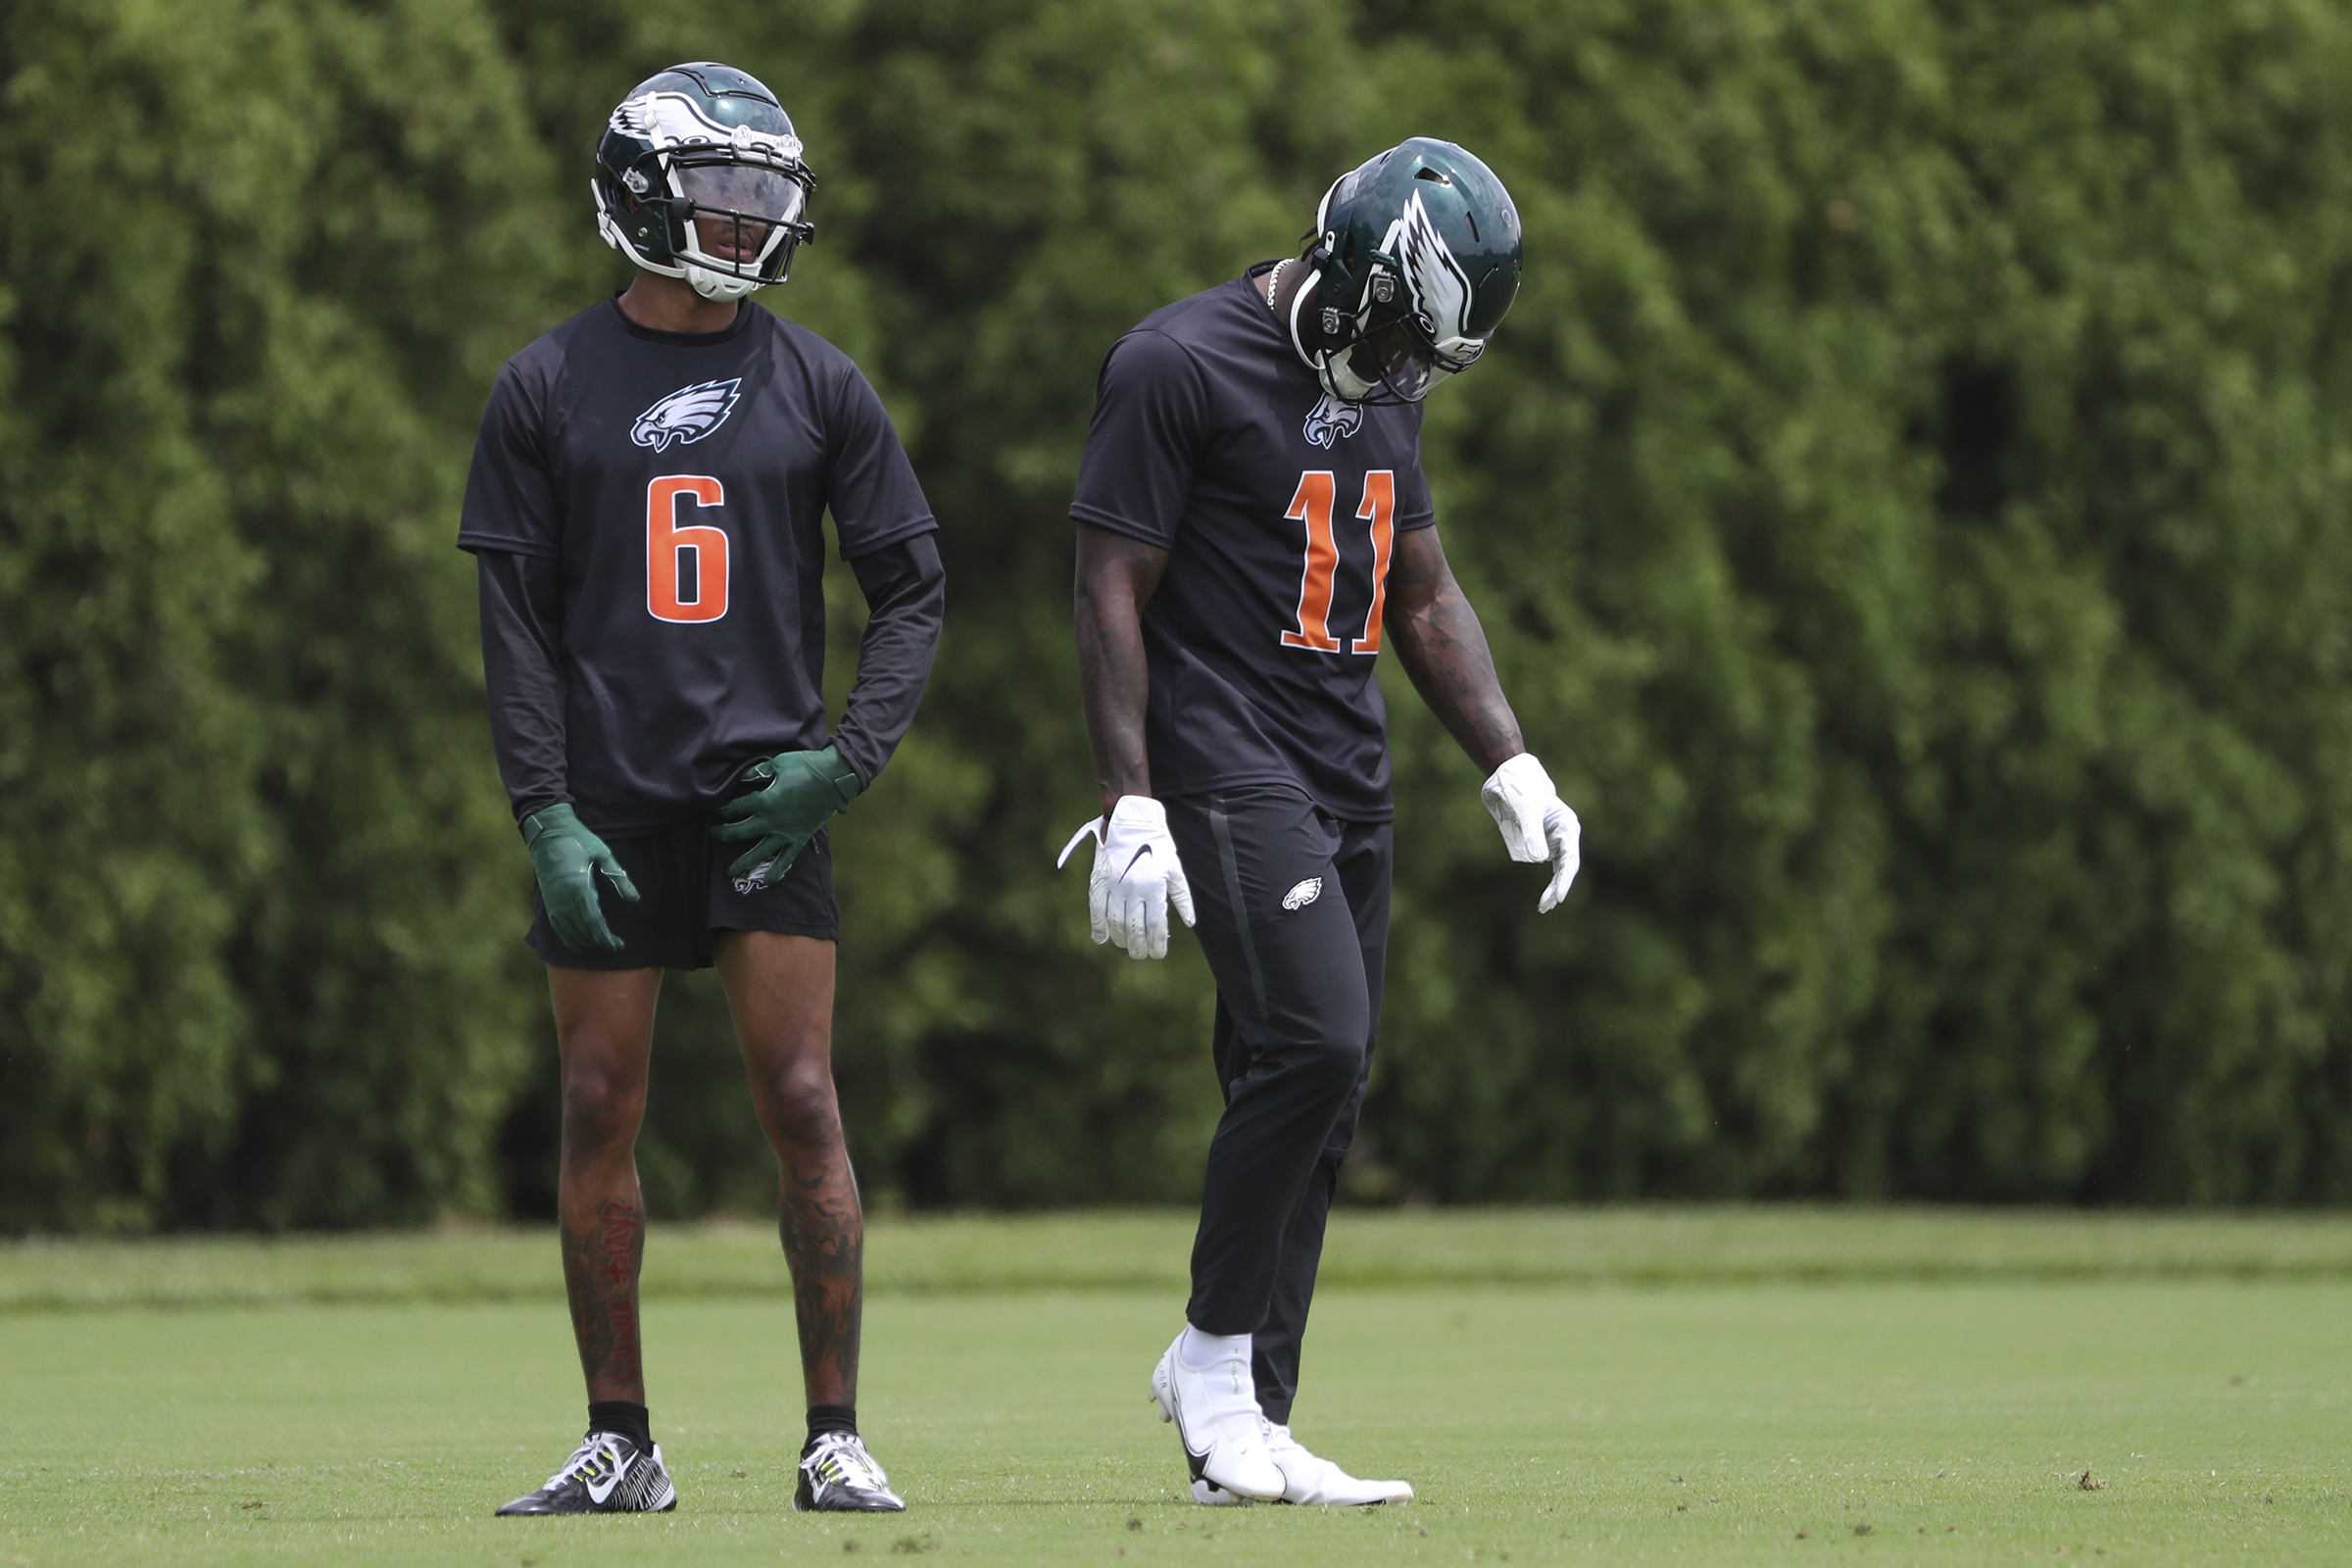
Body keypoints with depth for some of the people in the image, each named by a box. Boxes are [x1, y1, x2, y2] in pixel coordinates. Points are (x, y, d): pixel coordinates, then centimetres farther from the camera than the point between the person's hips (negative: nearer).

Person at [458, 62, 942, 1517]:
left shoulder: (817, 385, 5)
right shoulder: (548, 389, 3)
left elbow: (913, 584, 8)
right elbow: (516, 622, 2)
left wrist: (851, 755, -5)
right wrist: (546, 819, -7)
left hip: (765, 796, 0)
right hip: (609, 805, 0)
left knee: (804, 1108, -5)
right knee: (599, 1117, 2)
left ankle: (836, 1438, 0)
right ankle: (621, 1444, 11)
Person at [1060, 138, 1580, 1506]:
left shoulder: (1384, 389, 15)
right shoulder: (1183, 365, -10)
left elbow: (1425, 596, 23)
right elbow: (1115, 593, -11)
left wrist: (1511, 768, 14)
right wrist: (1130, 808, -17)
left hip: (1351, 777, 8)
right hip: (1228, 766, -8)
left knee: (1317, 1097, 4)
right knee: (1315, 1045, -21)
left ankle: (1250, 1431, 7)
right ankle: (1213, 1354, -5)